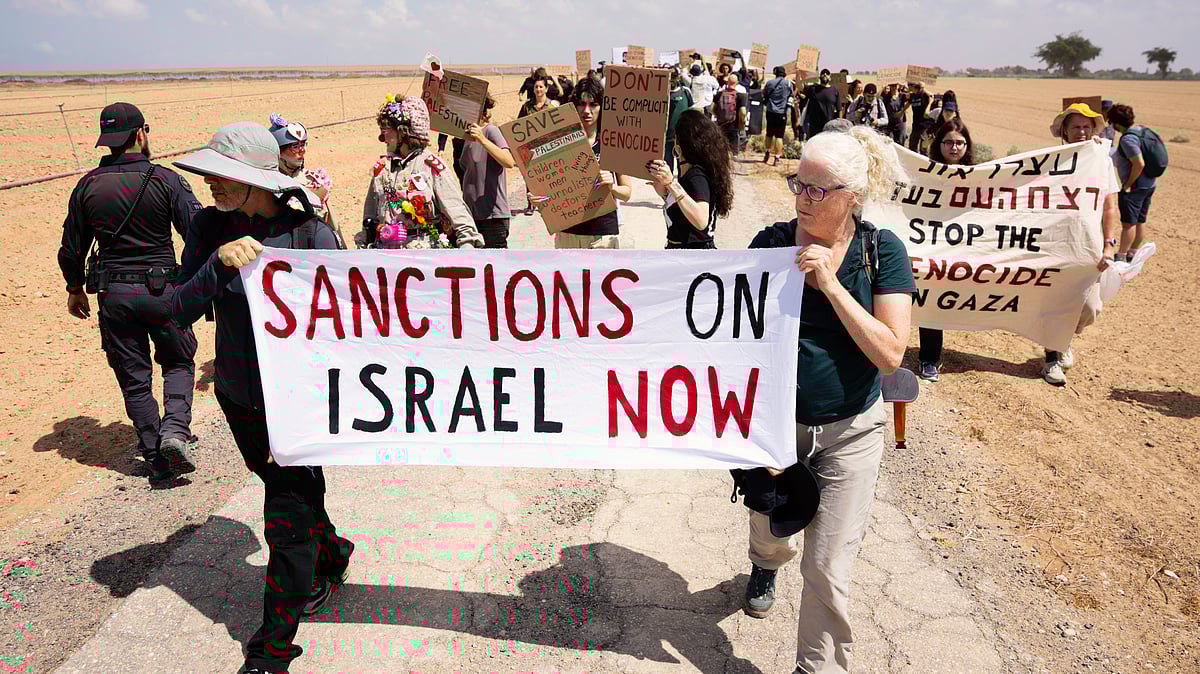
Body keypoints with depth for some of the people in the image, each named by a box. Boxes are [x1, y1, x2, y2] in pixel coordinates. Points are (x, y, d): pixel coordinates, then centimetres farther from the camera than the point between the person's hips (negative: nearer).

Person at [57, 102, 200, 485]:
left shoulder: (87, 186, 2)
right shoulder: (165, 179, -8)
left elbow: (71, 249, 8)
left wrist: (75, 290, 23)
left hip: (114, 294, 2)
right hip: (162, 288, -2)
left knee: (134, 379, 10)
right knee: (178, 362, 16)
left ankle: (157, 459, 13)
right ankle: (175, 429, -7)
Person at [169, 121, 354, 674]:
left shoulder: (309, 233, -16)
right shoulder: (210, 227, -4)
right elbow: (180, 312, -8)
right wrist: (219, 262, -26)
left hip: (299, 400, -5)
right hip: (238, 399, 5)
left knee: (287, 522, 2)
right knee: (293, 496, 23)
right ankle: (330, 557, 52)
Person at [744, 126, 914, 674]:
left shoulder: (882, 251, -12)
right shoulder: (771, 243, -8)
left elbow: (890, 353, -20)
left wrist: (830, 283, -26)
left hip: (849, 431, -2)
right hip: (775, 422, 2)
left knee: (827, 571, -1)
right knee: (770, 533, 25)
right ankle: (765, 566, 62)